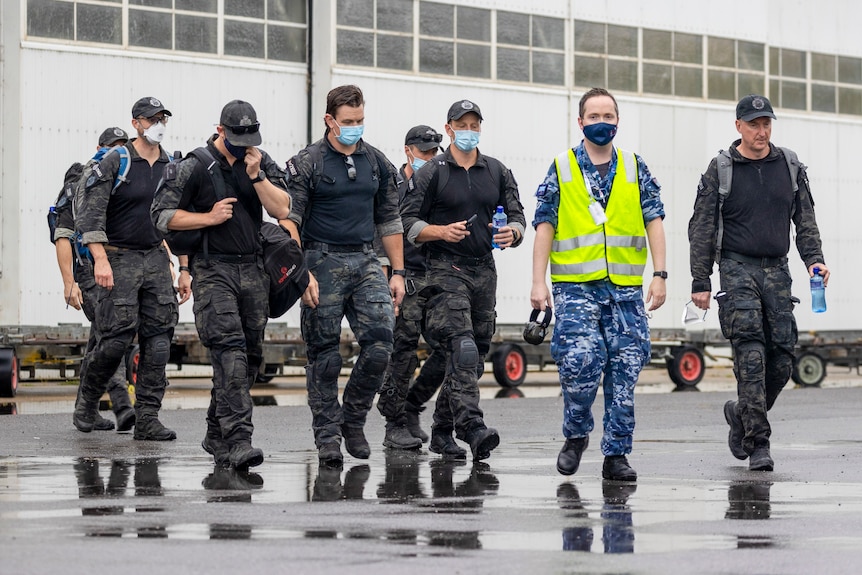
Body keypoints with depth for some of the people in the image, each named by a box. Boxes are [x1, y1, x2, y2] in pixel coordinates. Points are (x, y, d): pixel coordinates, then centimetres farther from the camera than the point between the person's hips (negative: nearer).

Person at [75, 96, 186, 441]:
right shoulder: (114, 163, -6)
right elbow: (90, 213, -11)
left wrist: (184, 270, 11)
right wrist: (100, 259, -21)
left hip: (157, 258, 5)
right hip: (118, 259, -5)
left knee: (158, 340, -2)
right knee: (116, 338, -11)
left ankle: (147, 419, 1)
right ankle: (88, 399, 15)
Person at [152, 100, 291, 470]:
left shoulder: (261, 162, 9)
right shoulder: (194, 168, -4)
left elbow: (282, 210, 0)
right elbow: (162, 215, -4)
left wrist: (256, 176, -11)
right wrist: (209, 218, -11)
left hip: (254, 270, 6)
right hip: (214, 271, -5)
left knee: (250, 355, 8)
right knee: (229, 351, -19)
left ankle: (217, 436, 21)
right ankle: (238, 440, -27)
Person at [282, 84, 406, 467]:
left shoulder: (377, 163, 11)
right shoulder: (307, 163, -3)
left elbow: (389, 221, 17)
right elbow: (290, 221, -7)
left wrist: (398, 272, 12)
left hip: (365, 262, 4)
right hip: (322, 263, -3)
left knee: (380, 343, -10)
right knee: (324, 356, -1)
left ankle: (353, 418, 9)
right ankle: (327, 436, 7)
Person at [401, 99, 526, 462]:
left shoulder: (498, 172, 14)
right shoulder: (431, 173, 1)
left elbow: (517, 217, 12)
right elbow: (407, 221, -2)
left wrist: (511, 233, -11)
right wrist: (442, 231, -19)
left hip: (484, 269, 5)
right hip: (446, 271, -5)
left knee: (473, 358, 8)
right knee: (462, 350, -21)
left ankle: (442, 432, 18)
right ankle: (472, 427, -31)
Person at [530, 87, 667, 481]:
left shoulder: (635, 169, 11)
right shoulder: (561, 170, 6)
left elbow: (653, 222, 9)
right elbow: (545, 227, 4)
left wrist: (659, 275, -1)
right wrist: (538, 283, -3)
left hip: (625, 289, 2)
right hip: (575, 287, -2)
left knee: (624, 373, 0)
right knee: (581, 362, -16)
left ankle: (616, 454, 8)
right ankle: (575, 434, 9)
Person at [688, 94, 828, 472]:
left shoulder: (790, 166, 10)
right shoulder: (721, 170, 0)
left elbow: (804, 218, 15)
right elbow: (702, 229, 2)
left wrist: (813, 258, -1)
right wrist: (700, 282, -3)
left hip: (777, 271, 4)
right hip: (737, 270, -4)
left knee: (782, 359, -1)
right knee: (751, 356, -13)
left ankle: (742, 415, 24)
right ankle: (758, 444, -12)